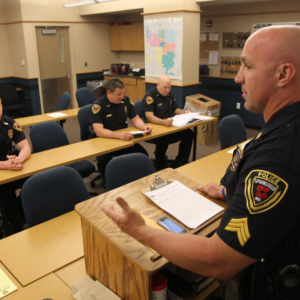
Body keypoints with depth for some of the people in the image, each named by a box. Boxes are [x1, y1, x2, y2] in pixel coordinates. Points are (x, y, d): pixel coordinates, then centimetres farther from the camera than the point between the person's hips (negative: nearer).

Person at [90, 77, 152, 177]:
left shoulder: (126, 100, 0)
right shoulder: (98, 105, -16)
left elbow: (136, 119, 7)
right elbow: (99, 131, -26)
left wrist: (144, 127, -16)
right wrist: (119, 135, -40)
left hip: (124, 139, 5)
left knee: (143, 155, -18)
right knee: (103, 161, -34)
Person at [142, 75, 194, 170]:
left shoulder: (169, 94, 12)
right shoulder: (150, 96, -13)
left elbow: (175, 109, 25)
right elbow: (149, 117, -24)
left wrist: (183, 112, 2)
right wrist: (164, 122, -40)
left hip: (170, 126, 8)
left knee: (188, 133, -13)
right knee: (163, 139, -38)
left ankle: (179, 163, -2)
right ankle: (160, 167, -13)